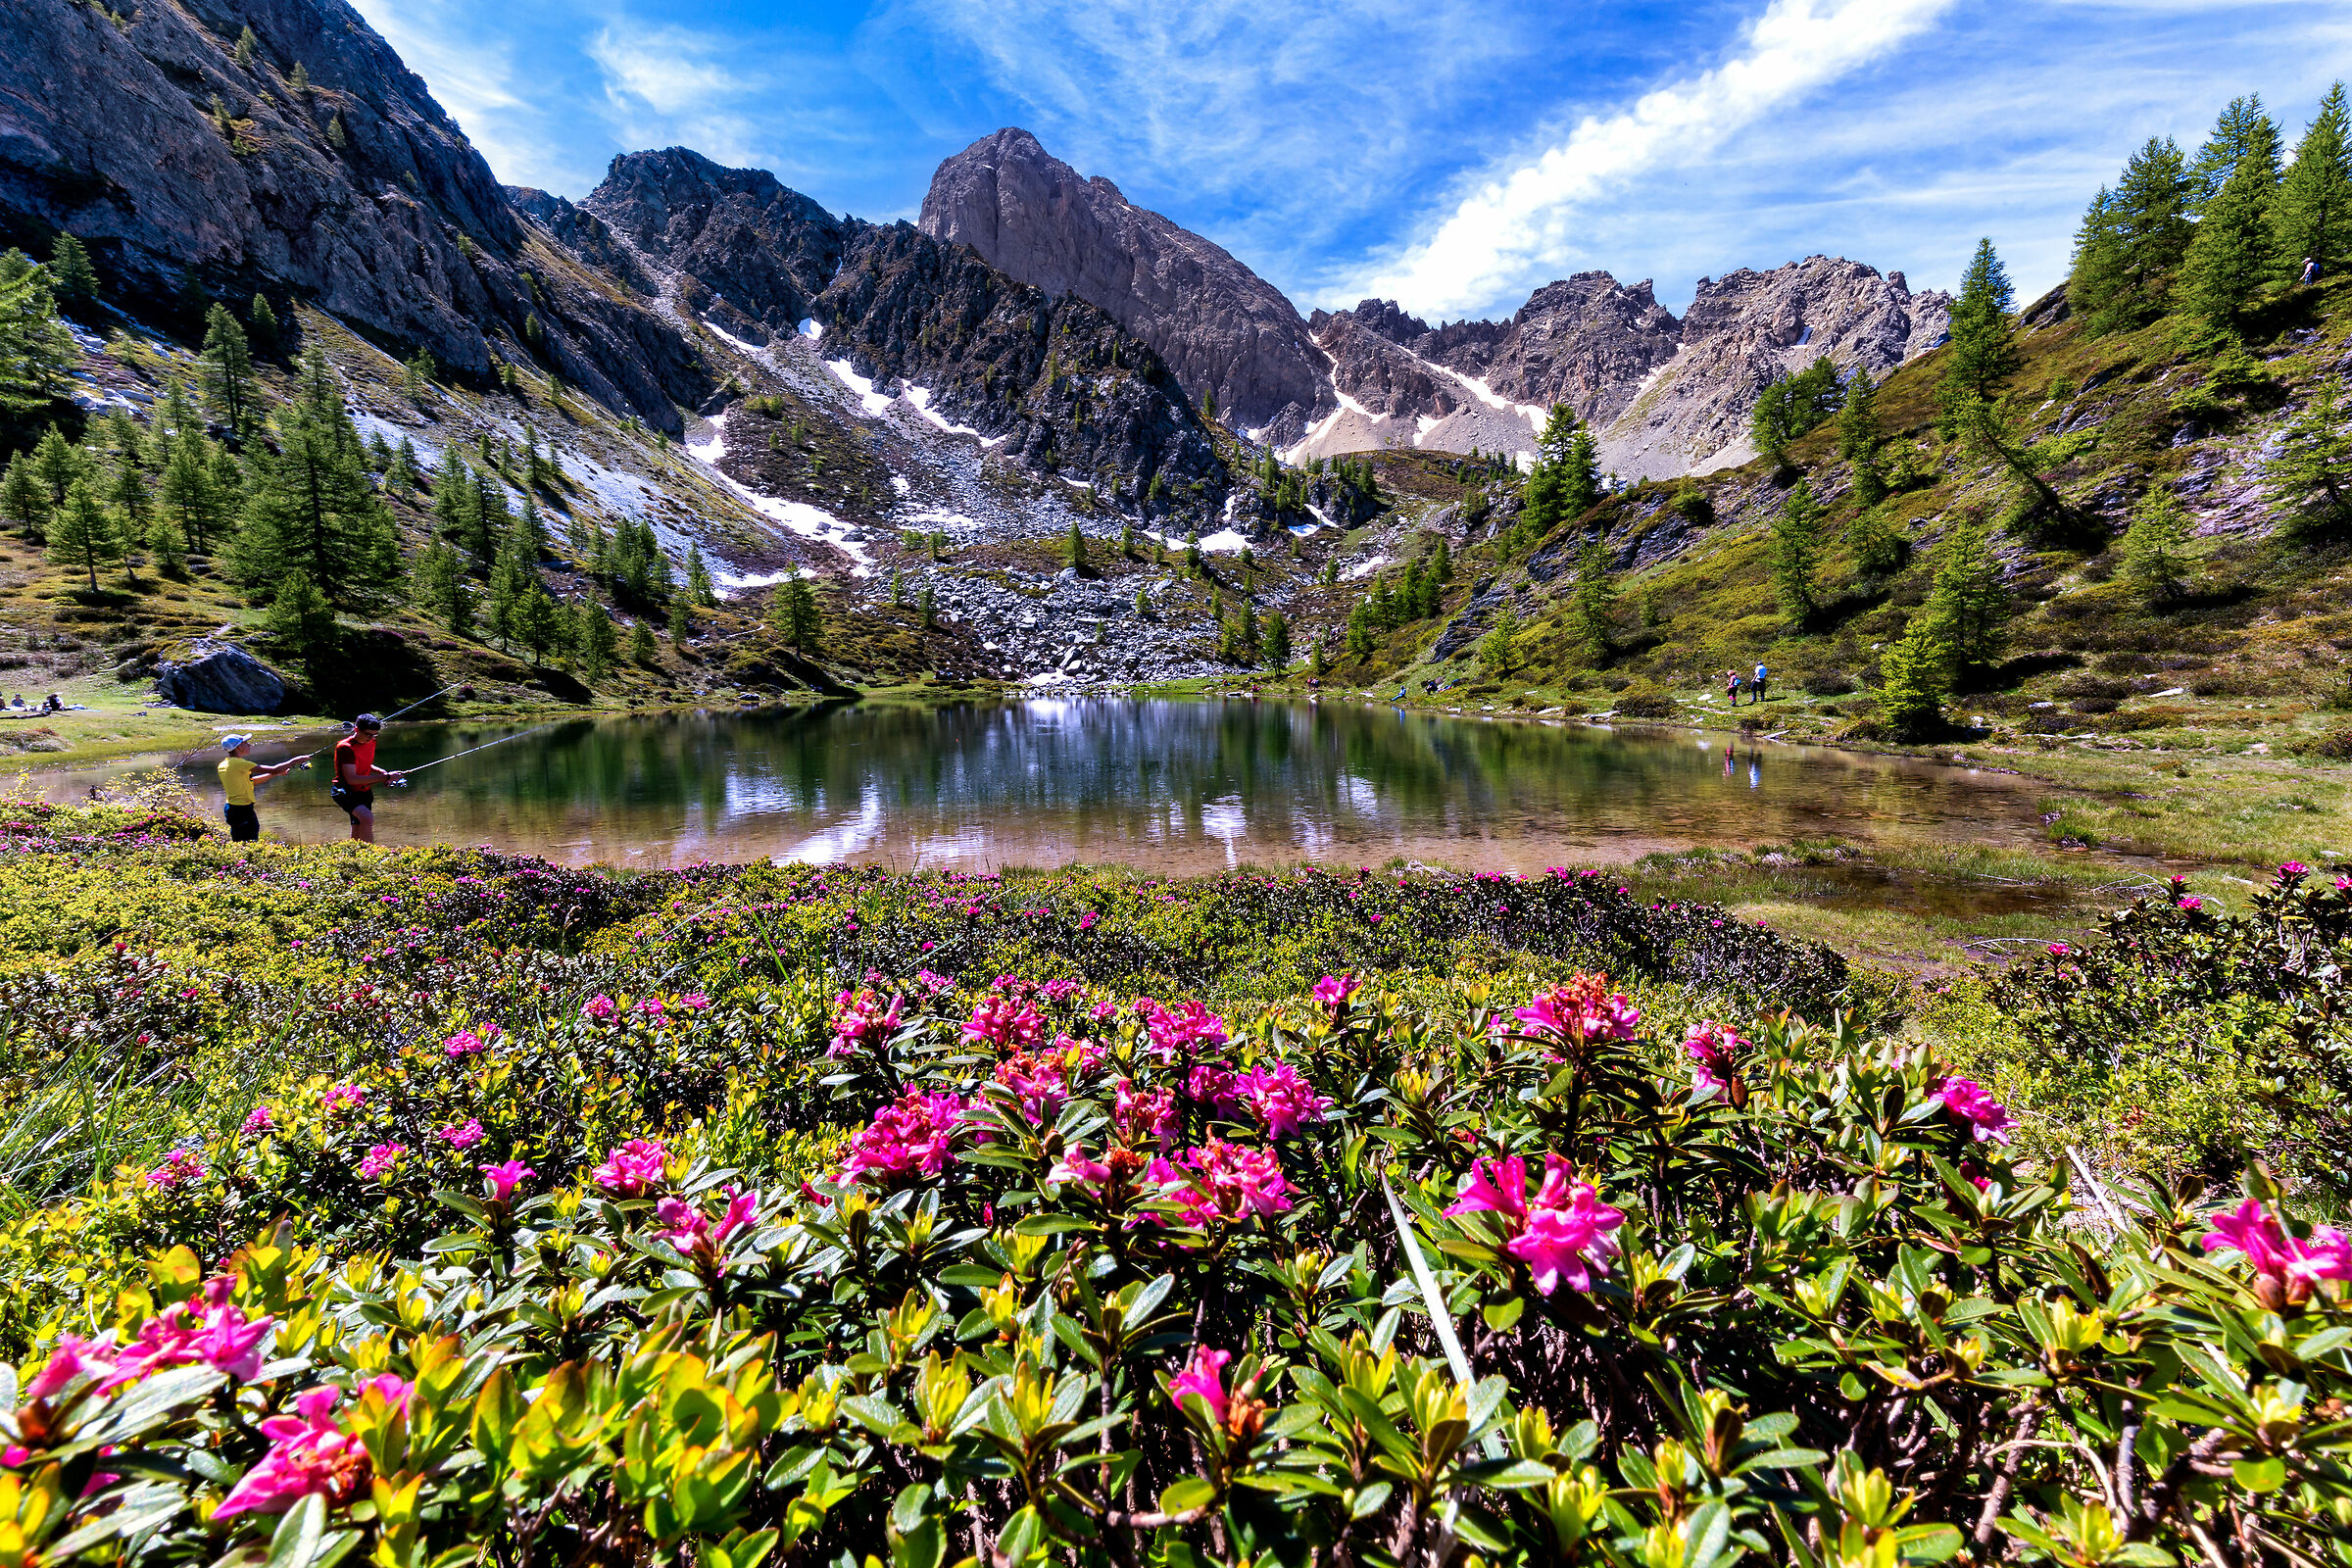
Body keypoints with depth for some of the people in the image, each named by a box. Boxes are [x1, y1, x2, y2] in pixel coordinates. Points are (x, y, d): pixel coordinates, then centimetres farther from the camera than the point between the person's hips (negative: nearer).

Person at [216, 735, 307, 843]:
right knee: (249, 846, -6)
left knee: (237, 844, 15)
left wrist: (276, 774, 13)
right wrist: (295, 761, -9)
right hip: (242, 810, -10)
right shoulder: (238, 763, -17)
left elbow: (251, 781, 17)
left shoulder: (223, 765, 10)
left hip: (230, 808, 10)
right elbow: (274, 770, -20)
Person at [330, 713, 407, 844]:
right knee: (367, 818, -33)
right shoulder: (345, 747, -20)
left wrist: (382, 771, 1)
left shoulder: (371, 742, 5)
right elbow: (352, 779, -26)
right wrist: (385, 777, -27)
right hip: (345, 791, -8)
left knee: (357, 834, 14)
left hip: (364, 791, 8)